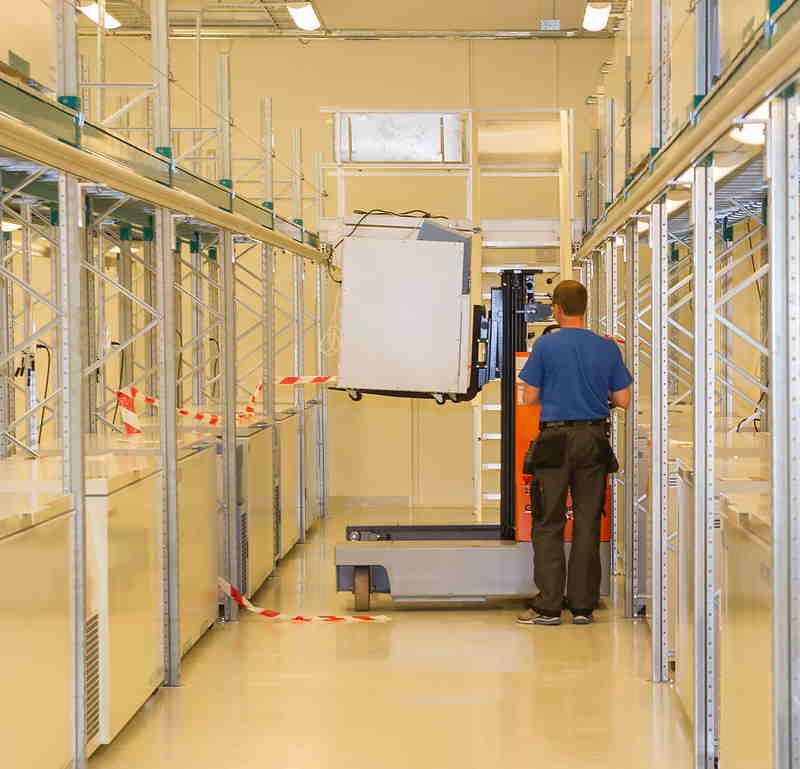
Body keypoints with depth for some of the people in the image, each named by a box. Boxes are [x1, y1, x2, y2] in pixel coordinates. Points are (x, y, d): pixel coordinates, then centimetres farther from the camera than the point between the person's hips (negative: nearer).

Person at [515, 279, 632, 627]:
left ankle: (548, 607, 1)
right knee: (588, 524, 8)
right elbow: (623, 399, 4)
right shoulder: (607, 348, 2)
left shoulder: (545, 345, -6)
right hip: (594, 440, 3)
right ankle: (583, 605, 10)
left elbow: (529, 397, -4)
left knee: (548, 525, 3)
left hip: (555, 438, -3)